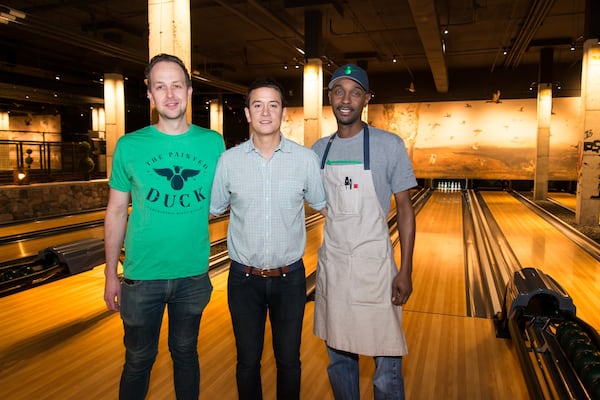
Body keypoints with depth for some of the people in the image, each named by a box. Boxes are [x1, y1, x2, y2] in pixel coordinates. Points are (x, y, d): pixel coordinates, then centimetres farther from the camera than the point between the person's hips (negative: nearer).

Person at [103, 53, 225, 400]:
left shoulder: (213, 143, -3)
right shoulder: (129, 146, -5)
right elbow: (117, 211, 1)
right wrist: (111, 273, 1)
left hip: (193, 275, 1)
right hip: (142, 276, -1)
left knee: (185, 353, 19)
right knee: (139, 360, 15)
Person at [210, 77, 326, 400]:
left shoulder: (306, 159, -6)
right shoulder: (229, 160, -5)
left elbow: (322, 204, 6)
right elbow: (213, 209, 6)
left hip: (290, 278, 0)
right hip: (244, 278, 1)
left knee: (289, 360, 17)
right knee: (247, 362, 17)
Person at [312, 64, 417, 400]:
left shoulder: (389, 145, -7)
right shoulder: (319, 150, 5)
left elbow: (405, 207, -4)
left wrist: (405, 271, -7)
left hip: (373, 265, -3)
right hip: (331, 265, 4)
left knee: (387, 364, 4)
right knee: (339, 358, 17)